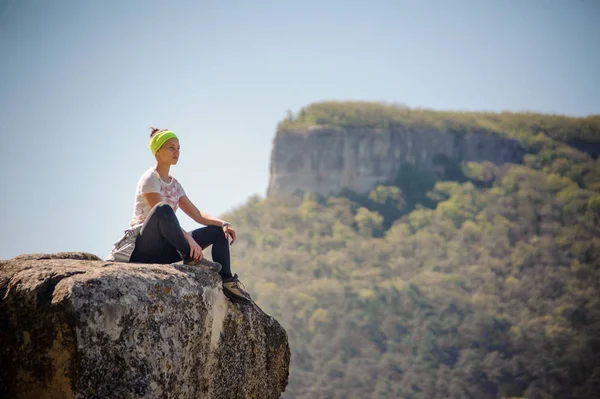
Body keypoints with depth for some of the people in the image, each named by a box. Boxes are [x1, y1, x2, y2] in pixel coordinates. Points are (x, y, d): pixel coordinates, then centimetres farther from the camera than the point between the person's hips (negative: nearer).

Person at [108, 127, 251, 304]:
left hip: (163, 250, 9)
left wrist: (223, 223, -4)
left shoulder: (173, 184, 18)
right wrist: (189, 239, -32)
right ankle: (190, 258, -29)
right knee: (164, 208, -38)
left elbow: (198, 215, 15)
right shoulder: (149, 179, -8)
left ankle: (227, 281, -10)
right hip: (143, 246, -9)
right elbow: (160, 212, -22)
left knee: (218, 230, 3)